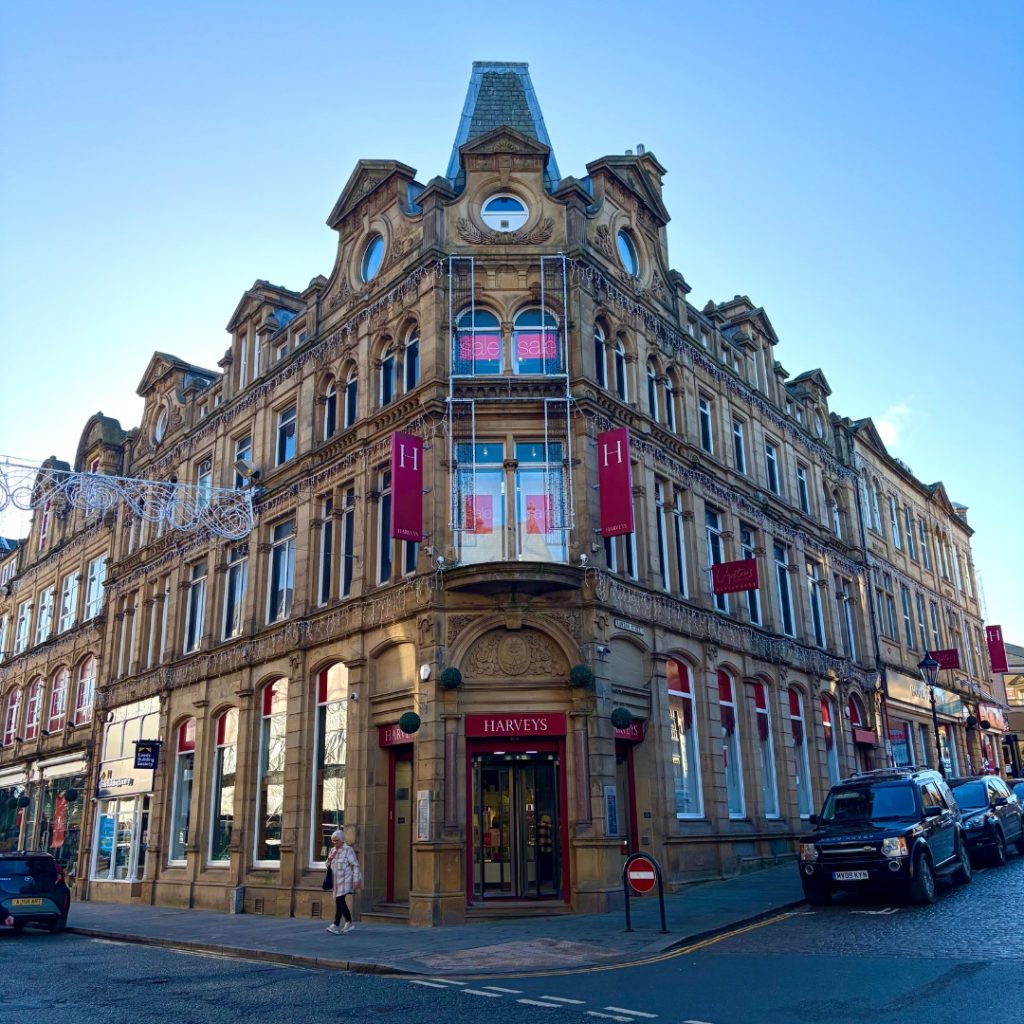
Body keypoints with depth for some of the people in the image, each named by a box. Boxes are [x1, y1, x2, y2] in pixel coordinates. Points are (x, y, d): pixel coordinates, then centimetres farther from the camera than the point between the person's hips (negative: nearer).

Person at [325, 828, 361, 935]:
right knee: (341, 902, 14)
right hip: (337, 880, 8)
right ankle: (349, 923, 29)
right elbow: (328, 865, 18)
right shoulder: (332, 850, 10)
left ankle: (336, 926, -21)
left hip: (345, 880, -8)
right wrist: (329, 859, -5)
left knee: (339, 900, -17)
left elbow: (355, 865, -13)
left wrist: (356, 881, -18)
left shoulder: (348, 850, -11)